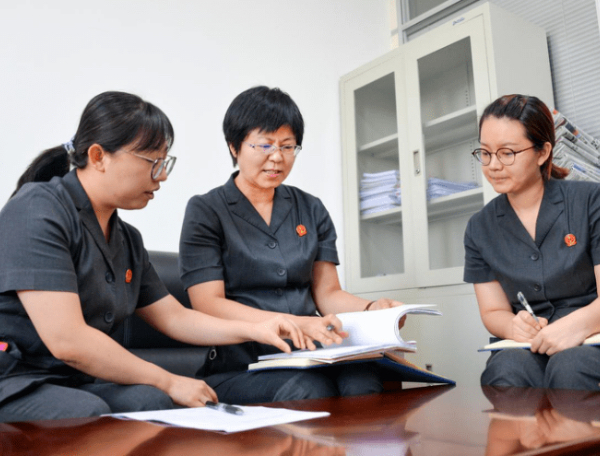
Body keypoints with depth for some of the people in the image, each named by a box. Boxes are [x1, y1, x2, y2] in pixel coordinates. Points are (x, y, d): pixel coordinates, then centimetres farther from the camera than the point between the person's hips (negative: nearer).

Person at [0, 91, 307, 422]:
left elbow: (173, 317, 16)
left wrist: (255, 330, 1)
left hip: (78, 383, 6)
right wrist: (169, 382, -15)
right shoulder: (38, 210, -16)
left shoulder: (127, 239, 11)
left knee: (151, 401, -24)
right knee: (87, 411, -35)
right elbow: (67, 341, -23)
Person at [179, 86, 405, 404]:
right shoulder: (206, 211, 2)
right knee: (308, 390, -36)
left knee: (367, 379, -30)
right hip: (238, 369, -3)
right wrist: (296, 323, -22)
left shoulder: (311, 210, 16)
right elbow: (208, 304, -8)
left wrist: (371, 309, -10)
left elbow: (327, 292, 13)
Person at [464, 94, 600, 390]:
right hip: (528, 349, 2)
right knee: (506, 368, -34)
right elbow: (492, 311, 8)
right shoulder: (479, 229, 8)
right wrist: (514, 327, -17)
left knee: (568, 365, -36)